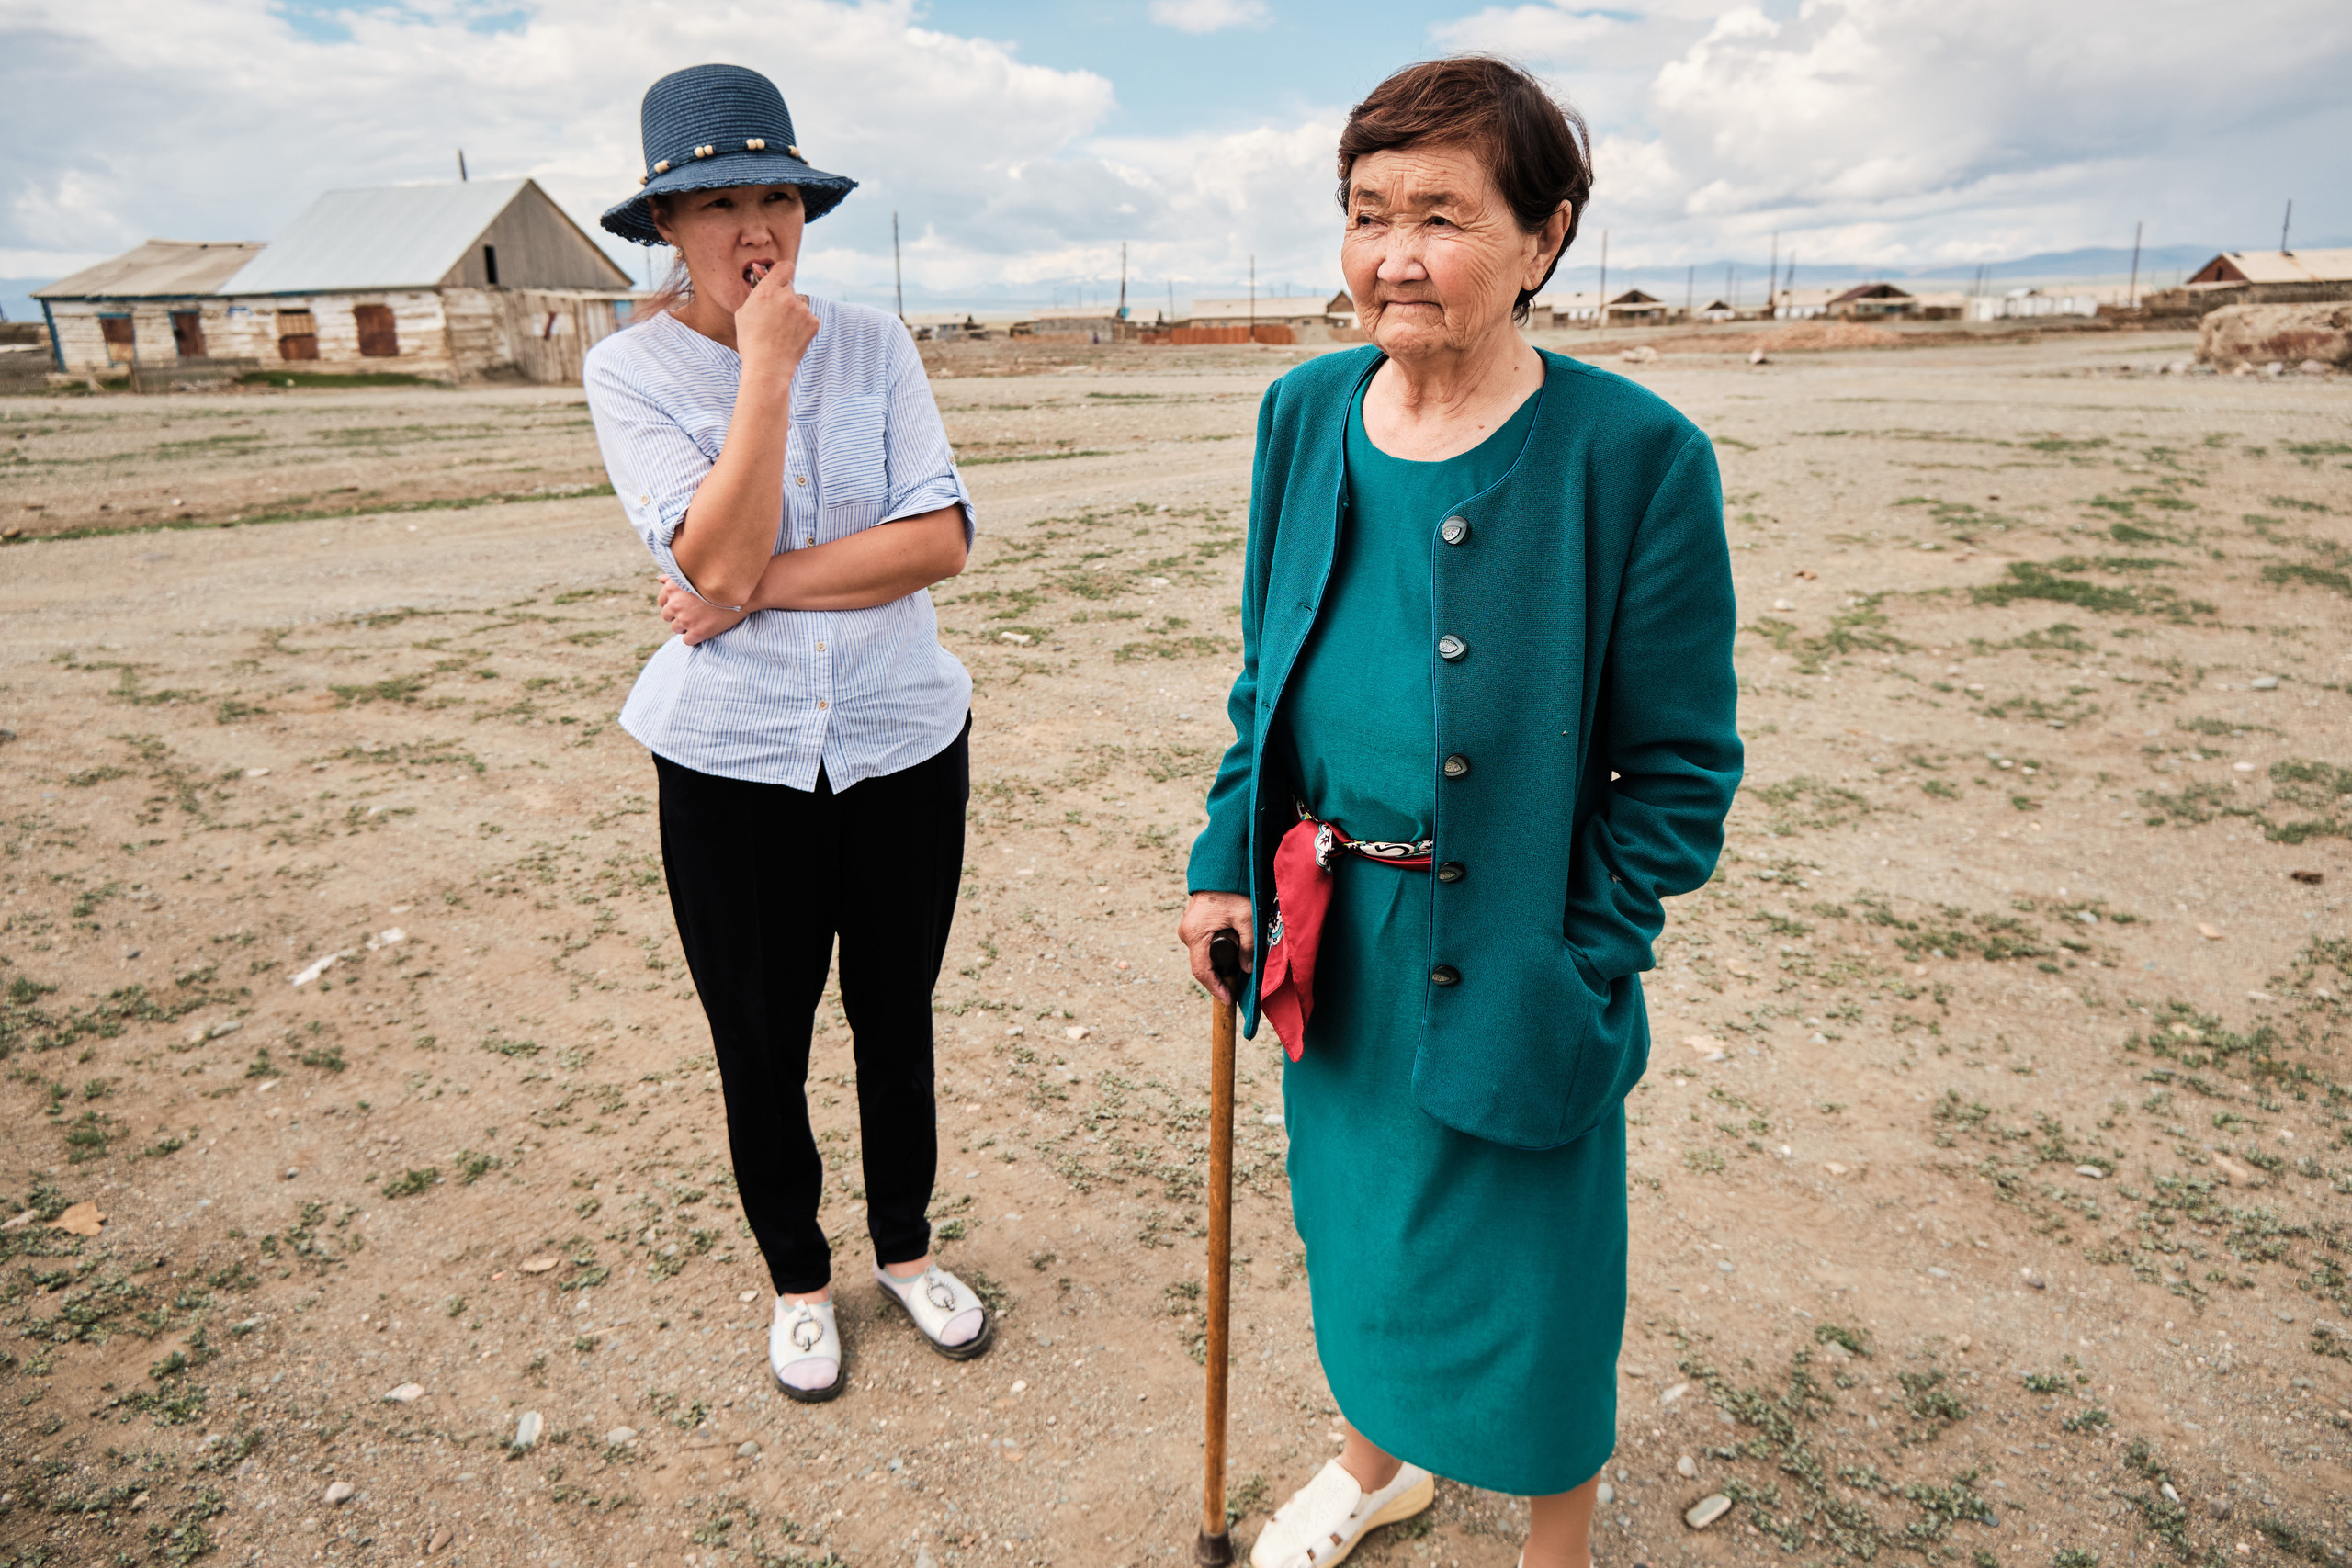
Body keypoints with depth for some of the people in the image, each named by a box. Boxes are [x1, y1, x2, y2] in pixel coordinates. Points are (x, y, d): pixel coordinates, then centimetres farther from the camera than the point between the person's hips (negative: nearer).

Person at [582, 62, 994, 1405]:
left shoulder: (875, 342, -1)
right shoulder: (631, 370, -5)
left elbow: (944, 540, -12)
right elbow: (715, 556, -20)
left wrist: (765, 586, -17)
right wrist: (767, 368, -18)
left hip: (906, 743, 2)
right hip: (736, 764, -1)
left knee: (897, 1015, 16)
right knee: (762, 1042, 13)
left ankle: (906, 1248, 40)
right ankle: (799, 1278, 38)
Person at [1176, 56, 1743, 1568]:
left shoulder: (1637, 455, -15)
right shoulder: (1306, 414, 1)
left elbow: (1680, 767, -10)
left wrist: (1576, 968, -15)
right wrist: (1230, 862, 3)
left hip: (1510, 960, -5)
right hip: (1330, 945, 5)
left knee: (1525, 1277, 13)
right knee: (1355, 1215, 24)